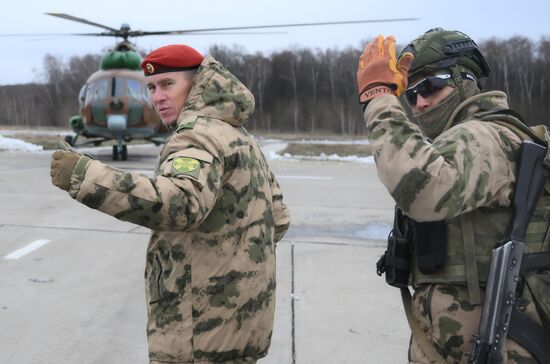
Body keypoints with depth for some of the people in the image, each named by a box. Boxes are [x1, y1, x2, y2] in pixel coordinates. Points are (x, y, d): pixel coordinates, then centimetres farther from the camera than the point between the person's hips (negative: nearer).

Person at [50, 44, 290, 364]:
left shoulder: (200, 134, -15)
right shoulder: (241, 137, 15)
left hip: (202, 326, -10)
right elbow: (279, 220, 19)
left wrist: (85, 176, -35)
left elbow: (179, 203, -36)